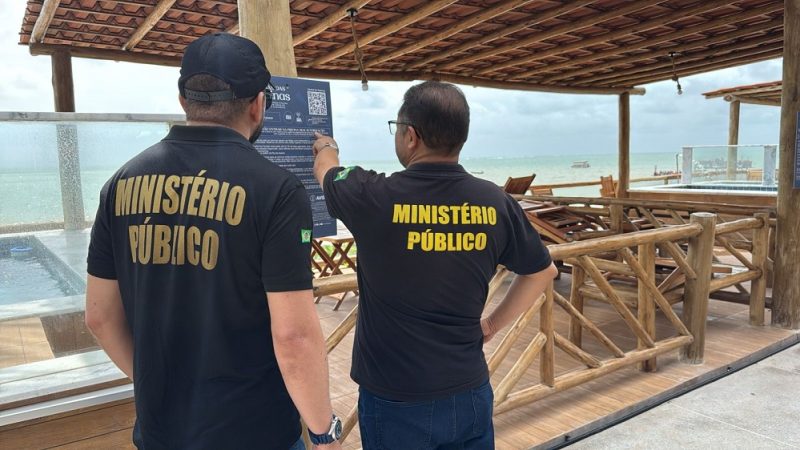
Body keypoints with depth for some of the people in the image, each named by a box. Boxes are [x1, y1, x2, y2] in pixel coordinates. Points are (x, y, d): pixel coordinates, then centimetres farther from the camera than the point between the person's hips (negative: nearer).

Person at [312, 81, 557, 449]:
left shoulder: (372, 196, -17)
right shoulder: (495, 202, -8)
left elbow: (325, 169, 7)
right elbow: (543, 271, 9)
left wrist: (326, 147, 29)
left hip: (395, 401, -3)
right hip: (470, 393, 3)